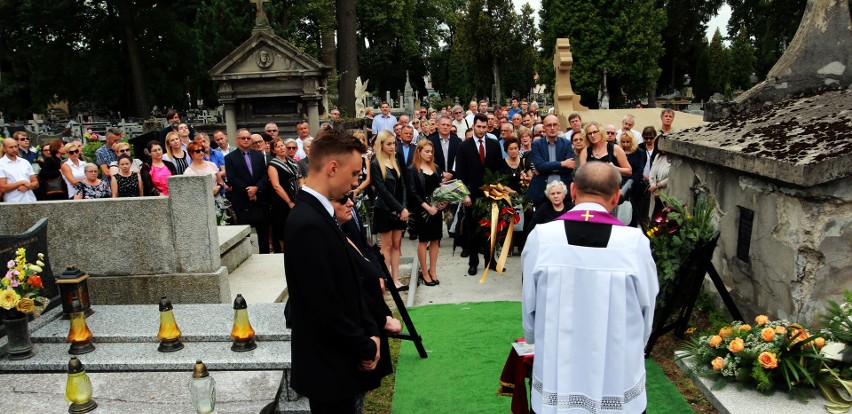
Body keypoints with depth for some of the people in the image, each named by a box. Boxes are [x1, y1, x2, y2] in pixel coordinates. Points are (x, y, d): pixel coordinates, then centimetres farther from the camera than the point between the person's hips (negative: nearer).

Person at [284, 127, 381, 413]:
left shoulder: (318, 213, 4)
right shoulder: (308, 224, -26)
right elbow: (326, 307, -26)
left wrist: (371, 333, 2)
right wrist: (367, 349, -12)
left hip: (339, 360, 9)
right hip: (328, 367, -9)